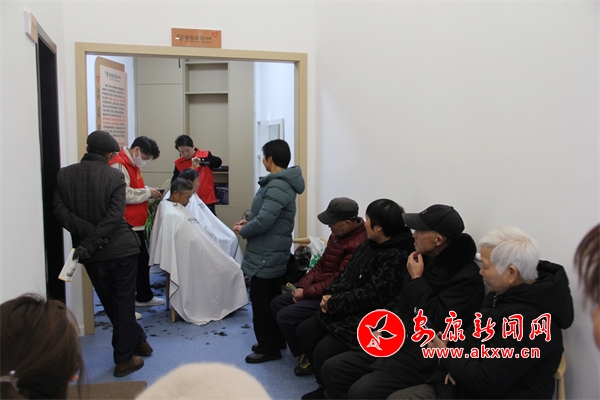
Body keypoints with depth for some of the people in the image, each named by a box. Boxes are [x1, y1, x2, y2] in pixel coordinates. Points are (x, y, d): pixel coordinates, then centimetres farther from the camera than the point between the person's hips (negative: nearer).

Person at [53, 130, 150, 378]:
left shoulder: (64, 175, 1)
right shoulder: (114, 176, -8)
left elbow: (61, 212, -9)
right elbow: (114, 217, -19)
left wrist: (88, 239, -14)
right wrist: (90, 244, -18)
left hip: (93, 254, 3)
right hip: (121, 248, -3)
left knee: (110, 304, 19)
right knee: (123, 303, 7)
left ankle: (137, 341, 32)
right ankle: (123, 359, 13)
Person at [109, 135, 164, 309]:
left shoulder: (133, 164, 16)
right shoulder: (118, 165, -17)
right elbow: (124, 195, -26)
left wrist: (148, 192, 6)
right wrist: (148, 192, -15)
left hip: (137, 224, 10)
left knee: (143, 260, 18)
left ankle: (144, 297, 32)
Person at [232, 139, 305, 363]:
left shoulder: (277, 186, -23)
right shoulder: (282, 182, 11)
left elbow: (264, 221, -28)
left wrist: (243, 231, -11)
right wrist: (249, 221, 7)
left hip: (266, 254, -10)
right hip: (273, 252, 10)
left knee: (261, 300, -1)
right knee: (272, 298, 18)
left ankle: (268, 348, 10)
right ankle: (276, 341, 30)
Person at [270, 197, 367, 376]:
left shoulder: (358, 244, -26)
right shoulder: (337, 235, 7)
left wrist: (306, 292, -19)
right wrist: (302, 286, 0)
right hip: (317, 288, 11)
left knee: (285, 316, -16)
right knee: (277, 303, 9)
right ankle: (304, 348, 18)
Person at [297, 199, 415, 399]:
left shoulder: (396, 256, -23)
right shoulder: (370, 244, 8)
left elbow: (373, 294, -27)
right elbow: (347, 273, 13)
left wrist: (334, 303, -18)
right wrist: (329, 294, -5)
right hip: (345, 310, 10)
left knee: (323, 352, -19)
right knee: (304, 331, 10)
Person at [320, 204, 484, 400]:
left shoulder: (467, 276, -16)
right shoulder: (424, 258, 10)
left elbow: (438, 321, -24)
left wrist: (417, 280, -14)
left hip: (422, 354, -8)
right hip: (393, 340, 9)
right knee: (332, 369, -2)